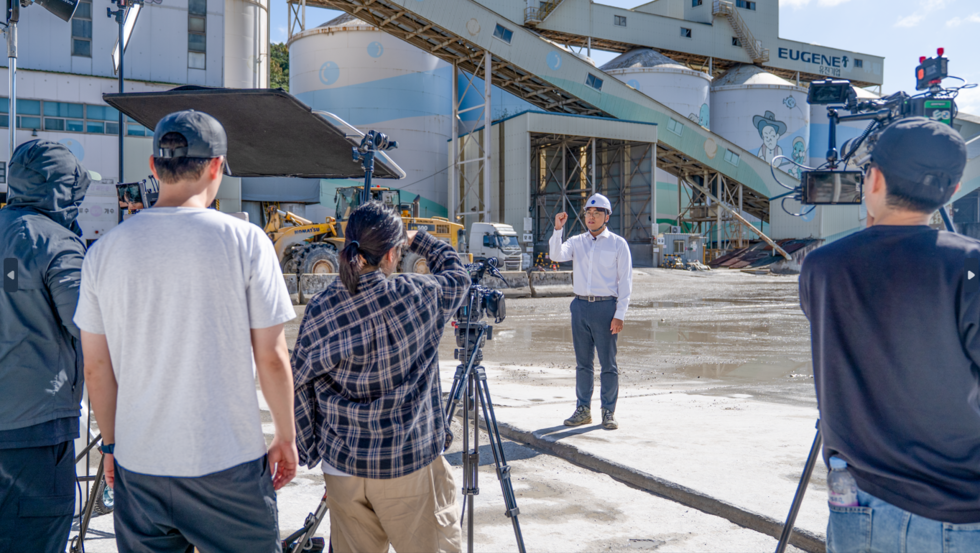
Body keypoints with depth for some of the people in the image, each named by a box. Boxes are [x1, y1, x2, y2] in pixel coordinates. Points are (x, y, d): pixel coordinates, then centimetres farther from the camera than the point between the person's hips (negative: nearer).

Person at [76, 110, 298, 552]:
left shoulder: (103, 250, -1)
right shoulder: (245, 241, -11)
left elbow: (96, 369, 5)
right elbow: (271, 358, -8)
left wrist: (111, 445, 18)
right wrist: (286, 437, 5)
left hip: (138, 465, 4)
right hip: (228, 464, -3)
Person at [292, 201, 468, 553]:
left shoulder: (319, 310, -4)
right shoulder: (416, 298, -12)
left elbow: (300, 387, 2)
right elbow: (457, 276, 9)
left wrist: (312, 452, 12)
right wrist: (419, 240, 23)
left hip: (342, 466, 4)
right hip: (410, 464, -3)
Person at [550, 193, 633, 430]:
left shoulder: (618, 244, 2)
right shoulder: (576, 242, 11)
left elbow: (626, 280, -1)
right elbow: (557, 255, -7)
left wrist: (620, 314, -8)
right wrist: (557, 229, -18)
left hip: (606, 306, -3)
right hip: (580, 305, 3)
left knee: (608, 363, 0)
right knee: (582, 362, 8)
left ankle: (609, 412, 7)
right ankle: (583, 409, 16)